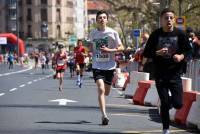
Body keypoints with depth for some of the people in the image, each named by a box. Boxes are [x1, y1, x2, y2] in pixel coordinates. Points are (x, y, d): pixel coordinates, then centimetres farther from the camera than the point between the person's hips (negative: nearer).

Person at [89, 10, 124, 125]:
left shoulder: (113, 33, -4)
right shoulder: (93, 33, 3)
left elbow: (121, 48, -1)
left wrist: (109, 50, -15)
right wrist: (91, 52, 6)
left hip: (110, 66, 0)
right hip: (97, 66, 0)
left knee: (106, 92, 11)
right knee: (101, 89, -18)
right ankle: (104, 115, -21)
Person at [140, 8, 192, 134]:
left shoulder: (180, 34, -2)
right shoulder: (156, 34, -2)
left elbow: (189, 50, 6)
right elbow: (146, 53, 3)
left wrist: (181, 56, -14)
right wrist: (157, 53, -16)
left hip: (175, 73, 0)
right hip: (160, 74, 0)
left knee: (178, 104, -7)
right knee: (164, 103, 1)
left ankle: (171, 100, 30)